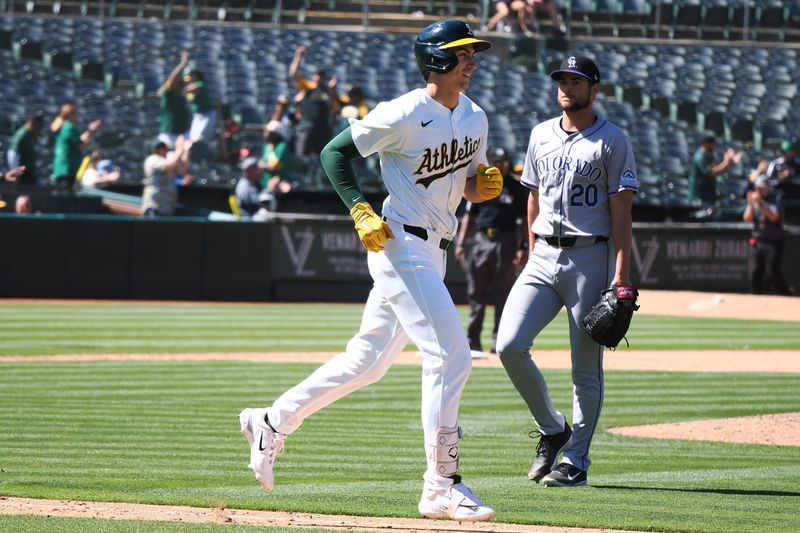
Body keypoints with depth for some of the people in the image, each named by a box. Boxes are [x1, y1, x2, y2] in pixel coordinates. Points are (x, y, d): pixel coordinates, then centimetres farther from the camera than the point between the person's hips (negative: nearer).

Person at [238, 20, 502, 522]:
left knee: (368, 360, 15)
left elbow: (470, 187, 21)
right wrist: (361, 211, -18)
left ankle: (273, 422, 29)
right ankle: (442, 488, -13)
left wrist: (486, 182, -3)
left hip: (433, 253, 9)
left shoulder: (475, 118, 10)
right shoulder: (404, 114, -14)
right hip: (401, 248, -9)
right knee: (451, 355, -16)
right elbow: (336, 151, -8)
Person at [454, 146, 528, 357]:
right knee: (476, 293, 2)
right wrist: (460, 243, 5)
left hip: (506, 243, -2)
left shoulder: (517, 188, 4)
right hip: (482, 240, 2)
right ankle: (472, 343, 5)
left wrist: (523, 247, -7)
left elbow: (525, 220, 2)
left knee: (503, 294, -1)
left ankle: (499, 340, 3)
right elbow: (469, 216, 13)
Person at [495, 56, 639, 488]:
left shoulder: (612, 141, -2)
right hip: (544, 258, 5)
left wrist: (622, 272, -13)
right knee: (509, 345, -10)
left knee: (586, 366, -1)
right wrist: (533, 256, 16)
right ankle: (552, 430, 9)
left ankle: (576, 462, 5)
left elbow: (621, 211, -6)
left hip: (591, 258, -5)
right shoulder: (541, 135, 14)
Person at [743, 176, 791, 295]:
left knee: (774, 274, -10)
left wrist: (760, 203, -25)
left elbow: (773, 216, -19)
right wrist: (751, 204, -12)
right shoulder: (754, 198, 9)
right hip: (757, 242, 5)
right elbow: (747, 218, 2)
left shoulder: (776, 199, -5)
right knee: (755, 273, 2)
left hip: (773, 242, -5)